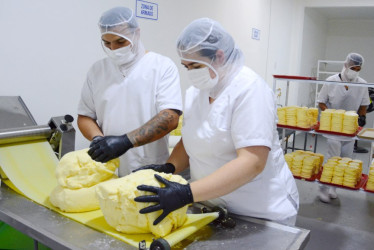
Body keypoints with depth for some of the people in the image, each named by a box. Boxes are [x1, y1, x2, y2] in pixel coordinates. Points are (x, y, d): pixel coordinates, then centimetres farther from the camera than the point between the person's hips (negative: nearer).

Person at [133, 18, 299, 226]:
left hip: (261, 212, -6)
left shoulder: (249, 89, -21)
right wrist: (169, 167, -11)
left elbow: (252, 162, -29)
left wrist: (187, 194, -36)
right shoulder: (195, 92, 1)